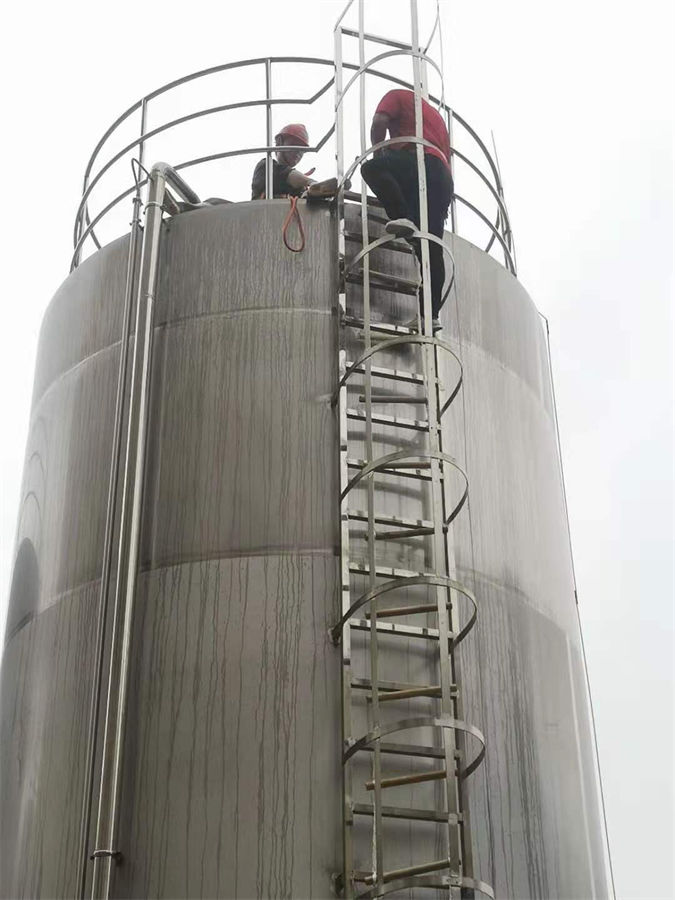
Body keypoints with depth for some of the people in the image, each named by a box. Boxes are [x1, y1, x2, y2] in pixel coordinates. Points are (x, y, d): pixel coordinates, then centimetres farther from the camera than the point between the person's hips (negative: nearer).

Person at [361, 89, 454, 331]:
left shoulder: (398, 96, 19)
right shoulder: (434, 114, 40)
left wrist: (379, 155, 15)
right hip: (444, 178, 7)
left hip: (420, 161, -7)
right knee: (432, 248, 0)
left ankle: (403, 218, -31)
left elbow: (379, 123, 0)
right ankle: (432, 313, -6)